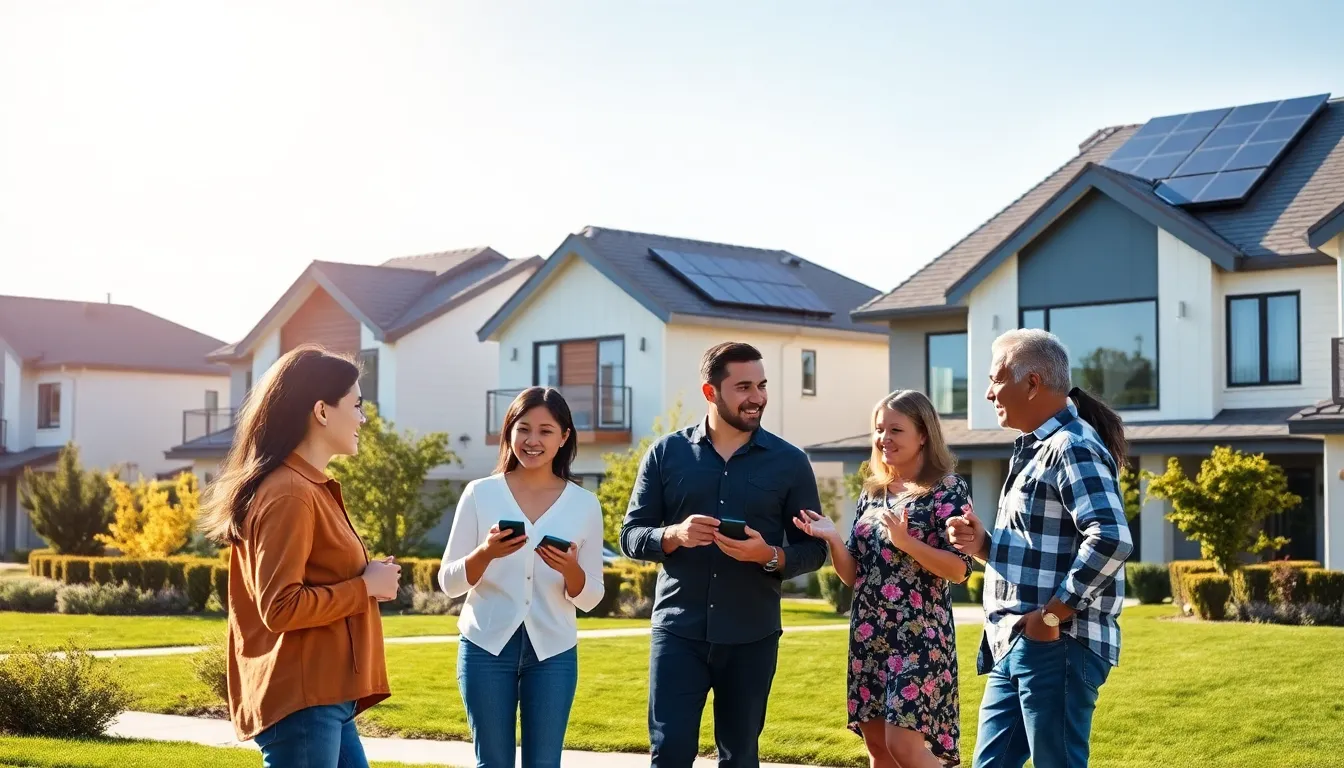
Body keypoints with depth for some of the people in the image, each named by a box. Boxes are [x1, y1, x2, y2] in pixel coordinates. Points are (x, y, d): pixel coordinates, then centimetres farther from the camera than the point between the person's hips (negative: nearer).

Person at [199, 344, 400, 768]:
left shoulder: (310, 488, 18)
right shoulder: (289, 494, -15)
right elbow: (281, 608, -21)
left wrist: (368, 578, 11)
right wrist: (366, 587, -12)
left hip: (323, 698, 10)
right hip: (300, 700, -10)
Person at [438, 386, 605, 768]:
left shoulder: (584, 504, 3)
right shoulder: (480, 493, 1)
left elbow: (590, 598, 5)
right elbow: (448, 582, 0)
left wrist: (571, 570, -17)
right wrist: (486, 553, -19)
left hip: (553, 651, 1)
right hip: (487, 646, -1)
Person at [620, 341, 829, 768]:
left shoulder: (789, 462, 2)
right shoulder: (666, 453, 3)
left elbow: (814, 548, 4)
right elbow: (631, 535, 4)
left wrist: (770, 556, -17)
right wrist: (674, 535, -17)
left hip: (752, 636, 1)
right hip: (678, 630, 0)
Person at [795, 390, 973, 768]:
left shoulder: (947, 489, -6)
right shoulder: (872, 492, 12)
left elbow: (959, 569, -13)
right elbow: (854, 575, 11)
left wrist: (906, 542, -25)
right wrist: (833, 540, -8)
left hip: (919, 635, -7)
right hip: (869, 635, 7)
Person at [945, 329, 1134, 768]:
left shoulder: (1071, 447, -14)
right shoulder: (1035, 449, 19)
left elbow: (1111, 540, -27)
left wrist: (1052, 616, -22)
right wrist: (983, 545, 6)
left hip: (1056, 647, -10)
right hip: (1016, 647, 10)